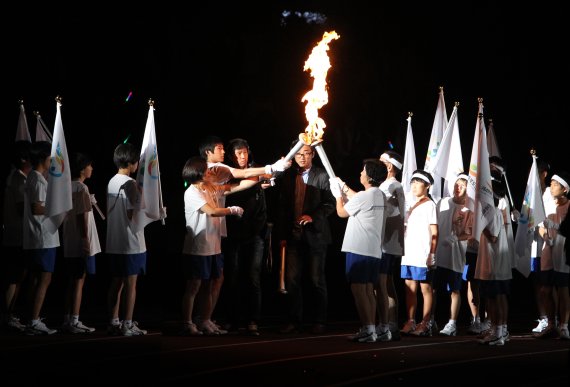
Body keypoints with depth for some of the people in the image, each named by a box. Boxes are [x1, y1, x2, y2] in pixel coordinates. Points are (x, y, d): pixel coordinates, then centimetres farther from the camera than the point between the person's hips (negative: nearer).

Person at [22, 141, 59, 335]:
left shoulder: (32, 178, 16)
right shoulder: (39, 180, -14)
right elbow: (37, 208, -22)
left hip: (35, 240, 10)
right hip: (44, 239, -10)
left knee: (37, 280, 12)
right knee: (44, 280, -9)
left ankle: (34, 320, 15)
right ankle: (34, 322, -11)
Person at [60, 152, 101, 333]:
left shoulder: (68, 187, 12)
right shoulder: (81, 188, -14)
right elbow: (82, 217, -17)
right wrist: (86, 242, -16)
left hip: (69, 245, 8)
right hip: (81, 244, -8)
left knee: (71, 282, 11)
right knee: (79, 281, -5)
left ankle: (67, 320, 14)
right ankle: (74, 322, -5)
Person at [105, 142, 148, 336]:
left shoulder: (112, 182, 10)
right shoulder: (130, 184, -15)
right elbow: (133, 214, -19)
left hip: (114, 243, 8)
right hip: (131, 242, -8)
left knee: (116, 282, 12)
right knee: (130, 284, -3)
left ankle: (113, 322, 15)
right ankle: (128, 325, -1)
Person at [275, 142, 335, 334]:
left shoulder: (322, 175, -1)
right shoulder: (288, 177, 10)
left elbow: (330, 203, -4)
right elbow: (282, 207, 11)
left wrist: (313, 216, -20)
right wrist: (282, 235, 6)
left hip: (315, 235, -3)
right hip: (294, 235, 3)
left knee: (317, 280, 4)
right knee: (292, 279, 0)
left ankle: (319, 322, 12)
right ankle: (294, 321, 7)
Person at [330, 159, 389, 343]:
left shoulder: (364, 196, -17)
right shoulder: (380, 196, 10)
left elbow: (341, 212, -2)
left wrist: (338, 195, 16)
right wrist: (344, 187, 35)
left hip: (359, 250, -9)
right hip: (374, 250, 9)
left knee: (358, 289, -6)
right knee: (369, 291, 12)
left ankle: (368, 330, -9)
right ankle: (377, 329, 13)